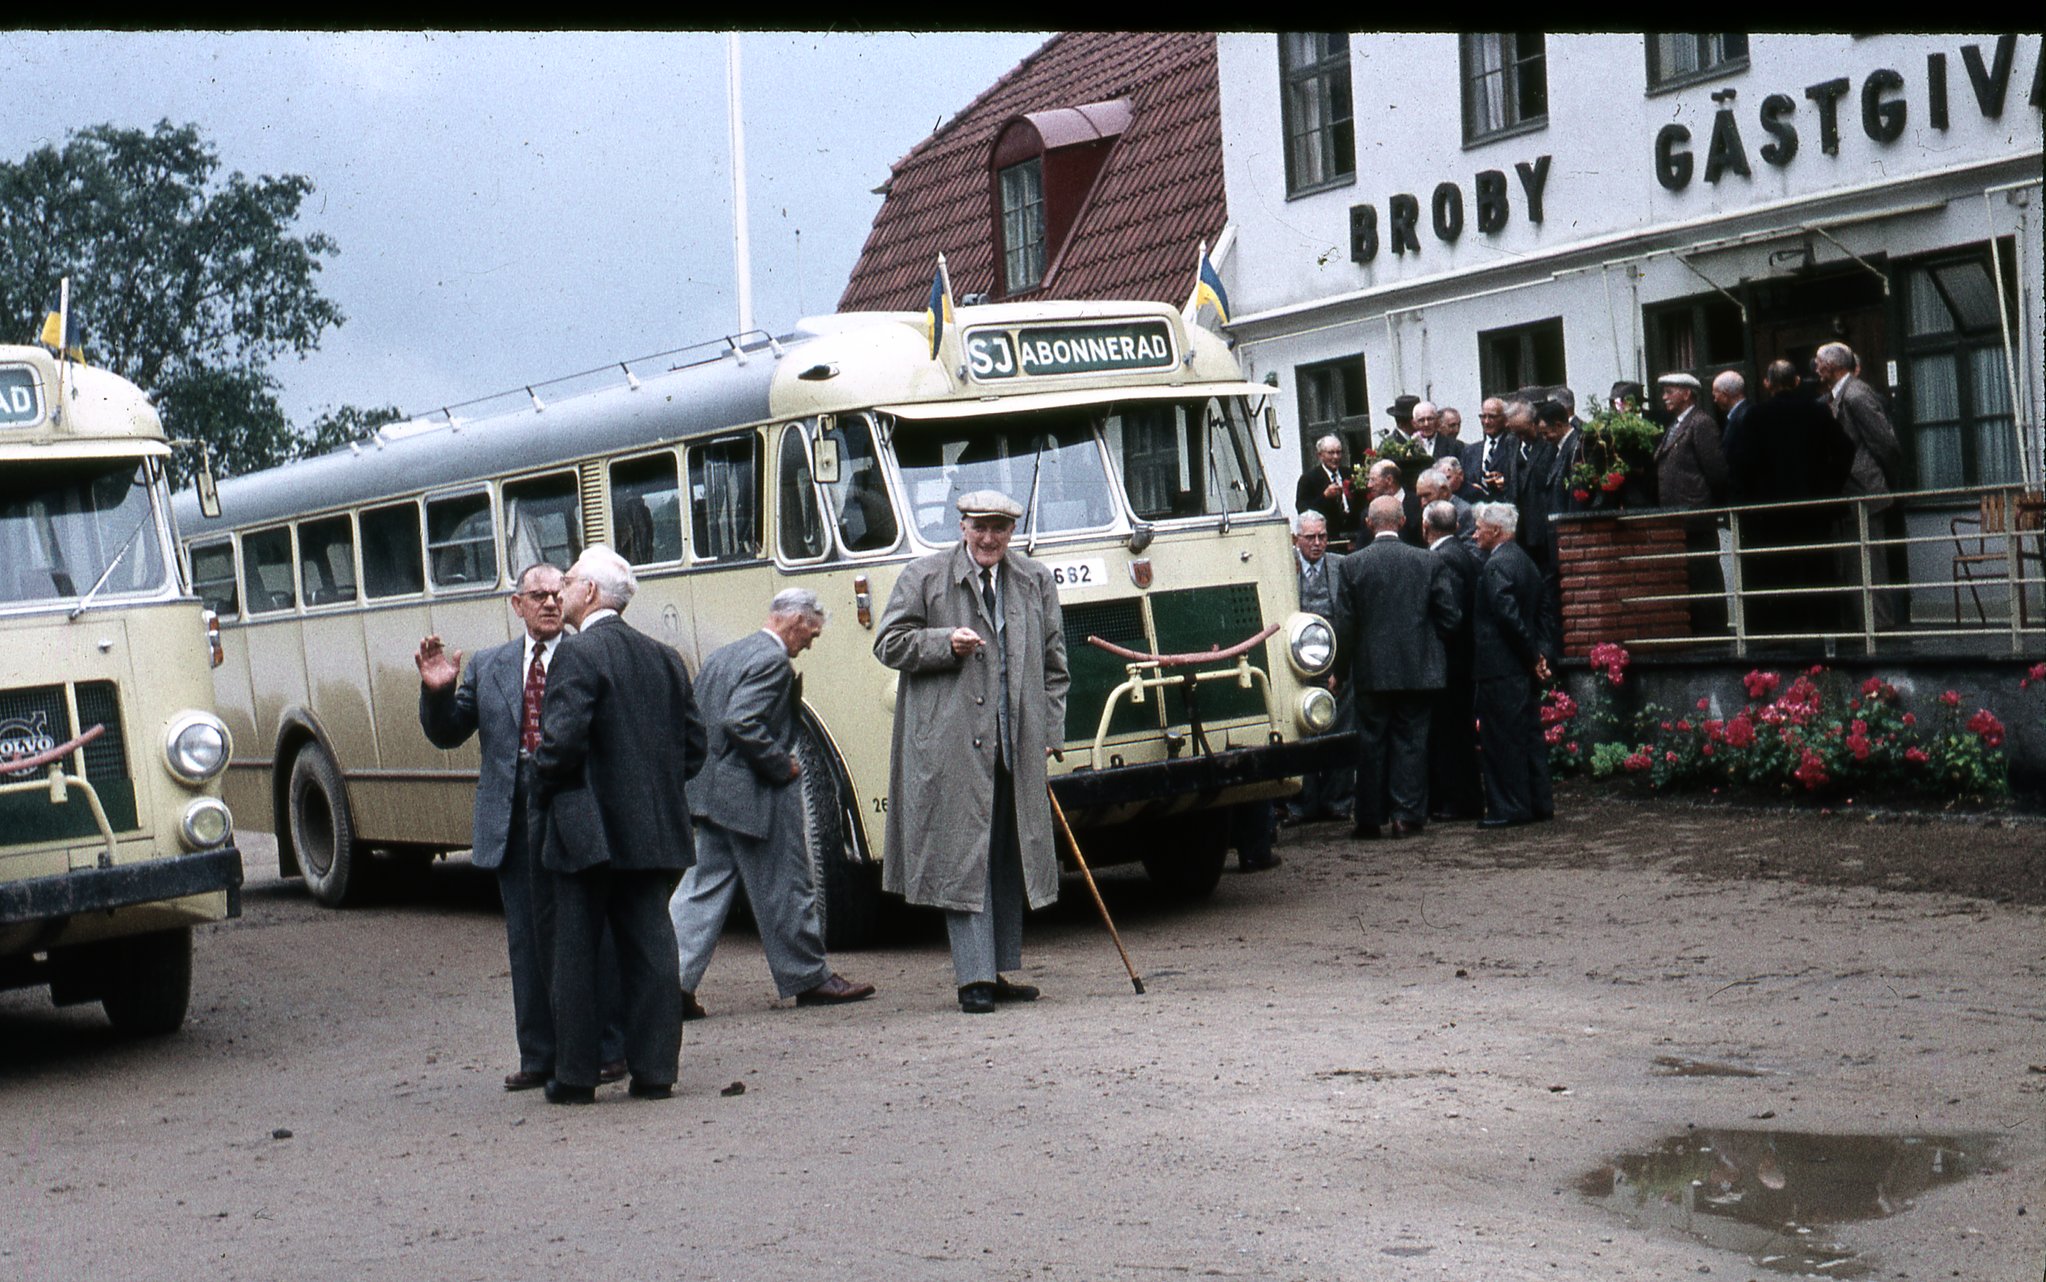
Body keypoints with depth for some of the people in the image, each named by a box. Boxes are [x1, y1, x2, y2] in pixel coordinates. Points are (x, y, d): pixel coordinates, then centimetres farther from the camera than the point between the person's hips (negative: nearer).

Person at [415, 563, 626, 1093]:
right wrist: (437, 692, -2)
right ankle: (538, 1055, 17)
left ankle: (607, 1050, 10)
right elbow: (447, 735, 16)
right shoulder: (487, 667, 16)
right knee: (528, 940, 9)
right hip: (516, 824, 4)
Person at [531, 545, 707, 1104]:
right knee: (651, 947, 7)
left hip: (587, 830, -6)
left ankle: (574, 1075, 8)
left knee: (575, 952, 3)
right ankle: (654, 1069, 7)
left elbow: (563, 740, -21)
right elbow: (694, 744, 11)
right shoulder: (664, 658, 11)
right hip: (654, 830, 6)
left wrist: (542, 781, -3)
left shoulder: (578, 654, -11)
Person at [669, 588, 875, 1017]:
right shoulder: (773, 661, -15)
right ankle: (809, 978, 14)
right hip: (755, 797, -9)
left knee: (703, 886, 8)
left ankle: (674, 979, -1)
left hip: (712, 792, 9)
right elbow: (742, 722, -26)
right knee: (785, 890, 3)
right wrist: (783, 765, -16)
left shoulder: (722, 656, 14)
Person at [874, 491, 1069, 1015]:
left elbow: (1054, 662, 16)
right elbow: (889, 644, 3)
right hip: (950, 745, -4)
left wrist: (1047, 731, 8)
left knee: (1010, 860, 8)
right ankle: (974, 978, -5)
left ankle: (1002, 972, 18)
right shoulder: (924, 578, 3)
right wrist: (946, 643, -13)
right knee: (963, 857, -6)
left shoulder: (1036, 583, 13)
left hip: (1015, 745, 4)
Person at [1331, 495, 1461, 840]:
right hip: (1417, 669, 0)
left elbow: (1344, 623, -4)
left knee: (1371, 743, 6)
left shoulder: (1352, 565, -5)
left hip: (1371, 670, 0)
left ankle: (1369, 820, 9)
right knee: (1411, 740, 6)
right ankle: (1407, 814, 2)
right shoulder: (1428, 562, -2)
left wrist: (1343, 666, 8)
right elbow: (1448, 618, 0)